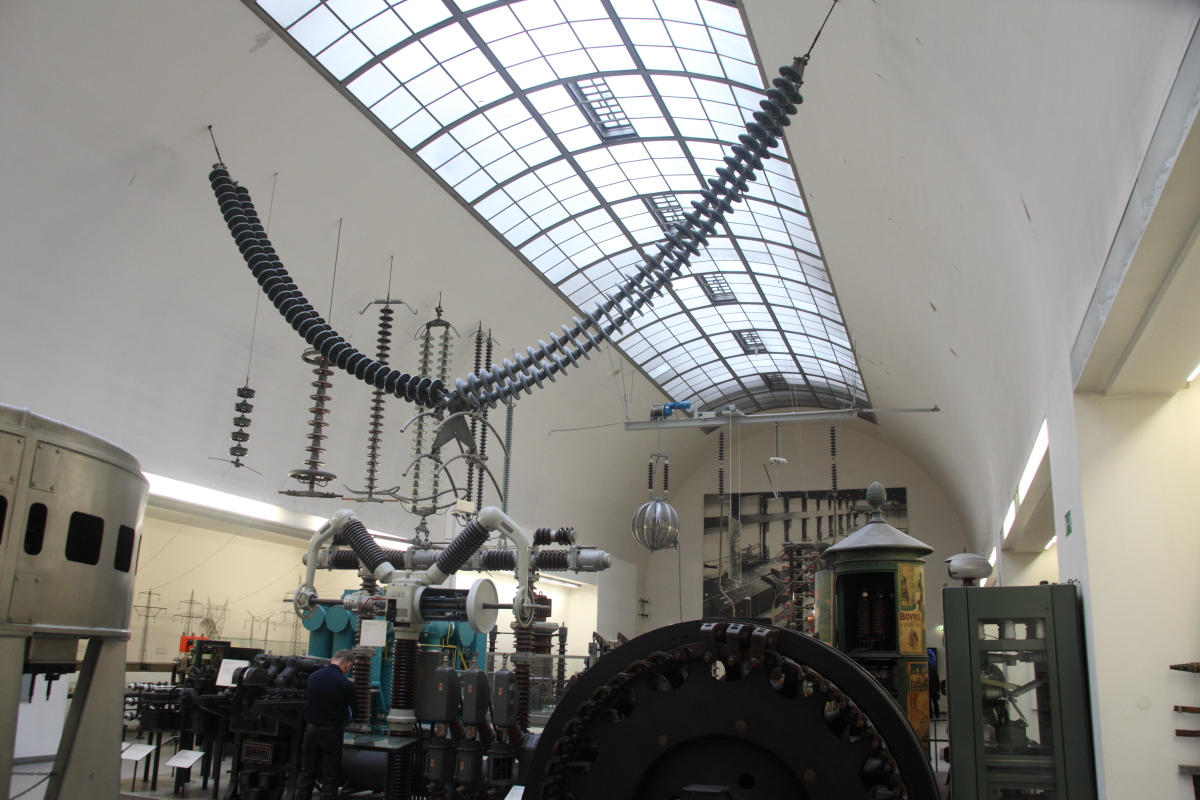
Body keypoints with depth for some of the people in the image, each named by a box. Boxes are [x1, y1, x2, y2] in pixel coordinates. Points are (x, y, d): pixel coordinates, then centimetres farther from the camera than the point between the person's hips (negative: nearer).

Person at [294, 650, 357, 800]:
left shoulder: (313, 676, -1)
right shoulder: (346, 684, -17)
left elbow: (306, 701, 9)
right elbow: (352, 713, -7)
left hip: (310, 729, 5)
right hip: (331, 732, -5)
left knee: (306, 773, 18)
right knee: (330, 777, 7)